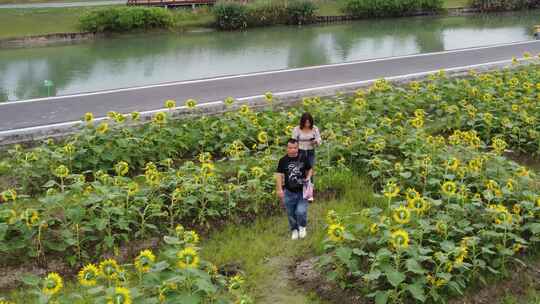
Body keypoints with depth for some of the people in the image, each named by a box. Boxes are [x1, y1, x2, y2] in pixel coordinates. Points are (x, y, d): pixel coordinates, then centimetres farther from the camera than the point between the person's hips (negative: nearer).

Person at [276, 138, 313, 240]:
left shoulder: (303, 159, -1)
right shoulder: (283, 161, -4)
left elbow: (309, 170, 13)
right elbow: (279, 175, -3)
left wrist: (308, 178, -7)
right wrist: (279, 189, -11)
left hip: (302, 191, -1)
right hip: (289, 192, 1)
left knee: (301, 212, -15)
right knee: (291, 214, 10)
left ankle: (302, 227, 16)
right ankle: (294, 230, 36)